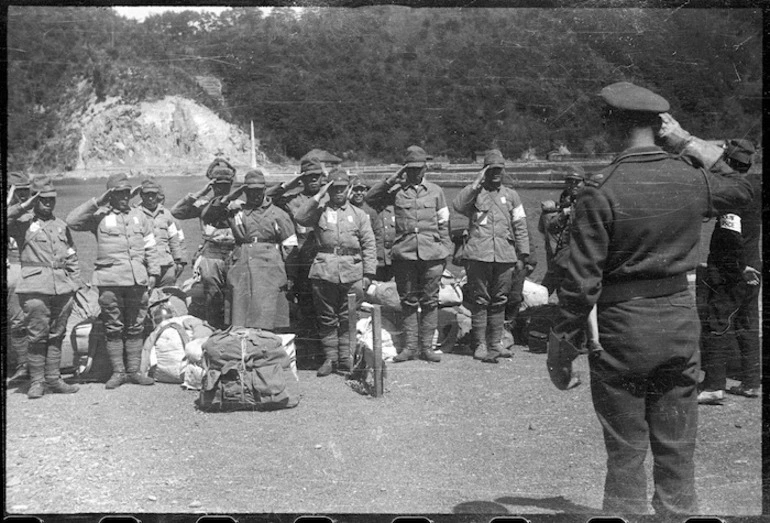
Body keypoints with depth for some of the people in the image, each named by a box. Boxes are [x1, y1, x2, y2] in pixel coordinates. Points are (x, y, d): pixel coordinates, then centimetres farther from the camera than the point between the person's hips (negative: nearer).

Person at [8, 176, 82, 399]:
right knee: (37, 336, -6)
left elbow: (72, 257, 22)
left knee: (56, 336, 7)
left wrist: (74, 283, 14)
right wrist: (23, 206, -12)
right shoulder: (23, 222, 4)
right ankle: (36, 382, 2)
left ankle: (53, 380, 14)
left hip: (62, 288, 5)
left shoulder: (61, 225, 19)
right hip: (35, 288, -4)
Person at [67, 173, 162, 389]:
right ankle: (118, 372, 9)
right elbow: (72, 221, -10)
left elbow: (150, 247, 18)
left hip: (137, 279, 3)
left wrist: (154, 272, 10)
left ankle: (133, 371, 14)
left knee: (135, 327, 6)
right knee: (113, 328, 1)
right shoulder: (100, 216, 4)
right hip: (110, 280, -3)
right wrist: (97, 202, -9)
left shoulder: (140, 216, 17)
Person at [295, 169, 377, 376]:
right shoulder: (320, 211, 11)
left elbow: (369, 245, 10)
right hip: (324, 272, 0)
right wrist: (318, 197, -7)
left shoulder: (359, 214, 13)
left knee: (348, 319, 2)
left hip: (352, 273, 0)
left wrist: (368, 274, 1)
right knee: (326, 318, 4)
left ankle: (345, 358, 10)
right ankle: (330, 357, 13)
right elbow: (300, 218, -9)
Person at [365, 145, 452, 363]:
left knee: (430, 301, 3)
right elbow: (370, 198, -3)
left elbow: (443, 224, 12)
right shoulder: (397, 191, 7)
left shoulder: (435, 191, 10)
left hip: (432, 255, 1)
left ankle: (426, 346, 11)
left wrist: (445, 253, 7)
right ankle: (410, 346, 13)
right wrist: (392, 180, -7)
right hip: (404, 254, 0)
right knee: (408, 301, 5)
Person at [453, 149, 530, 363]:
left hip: (505, 257, 3)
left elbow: (520, 227, 14)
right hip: (478, 256, -3)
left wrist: (522, 255, 8)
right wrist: (477, 183, -13)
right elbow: (458, 205, -14)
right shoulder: (475, 193, 7)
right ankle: (480, 345, 3)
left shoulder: (511, 195, 16)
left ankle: (495, 343, 17)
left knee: (499, 302, 8)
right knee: (480, 301, -2)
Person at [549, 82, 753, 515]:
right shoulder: (693, 180, 0)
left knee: (626, 453, 8)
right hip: (681, 321, 4)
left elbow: (582, 280, -15)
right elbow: (742, 190, 24)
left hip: (622, 328, -4)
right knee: (677, 450, 14)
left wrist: (563, 348, -6)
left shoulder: (601, 190, -15)